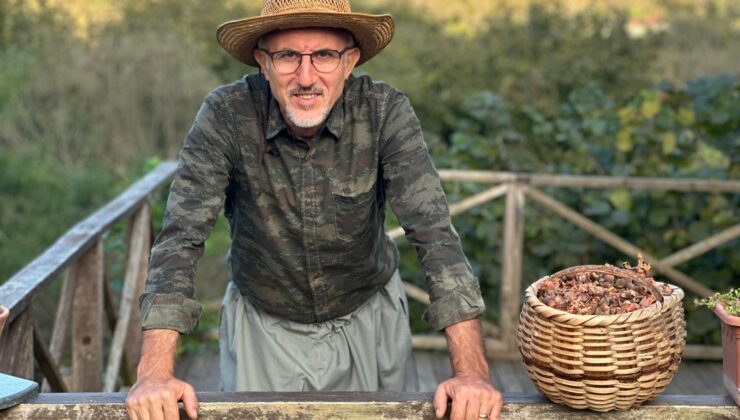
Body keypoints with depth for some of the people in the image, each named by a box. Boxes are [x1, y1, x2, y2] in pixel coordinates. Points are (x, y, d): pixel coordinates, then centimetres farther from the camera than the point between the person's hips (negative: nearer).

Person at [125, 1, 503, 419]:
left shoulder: (386, 111, -22)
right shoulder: (227, 114, -23)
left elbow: (435, 231, -26)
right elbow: (182, 235, -25)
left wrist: (472, 370, -35)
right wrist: (156, 373, -35)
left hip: (370, 323, 1)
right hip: (264, 328, 0)